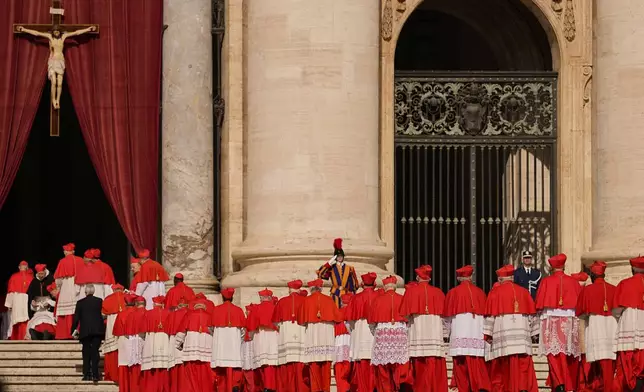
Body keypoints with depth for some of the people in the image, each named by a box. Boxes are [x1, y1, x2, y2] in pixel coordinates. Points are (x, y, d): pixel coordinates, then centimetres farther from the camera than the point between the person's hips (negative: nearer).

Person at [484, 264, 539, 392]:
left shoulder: (495, 292, 2)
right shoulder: (523, 292, 10)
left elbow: (490, 315, -2)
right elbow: (531, 314, 10)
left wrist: (488, 334, -2)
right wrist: (534, 332, 16)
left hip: (502, 332, -1)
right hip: (521, 332, 2)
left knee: (500, 368, 5)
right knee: (523, 365, -3)